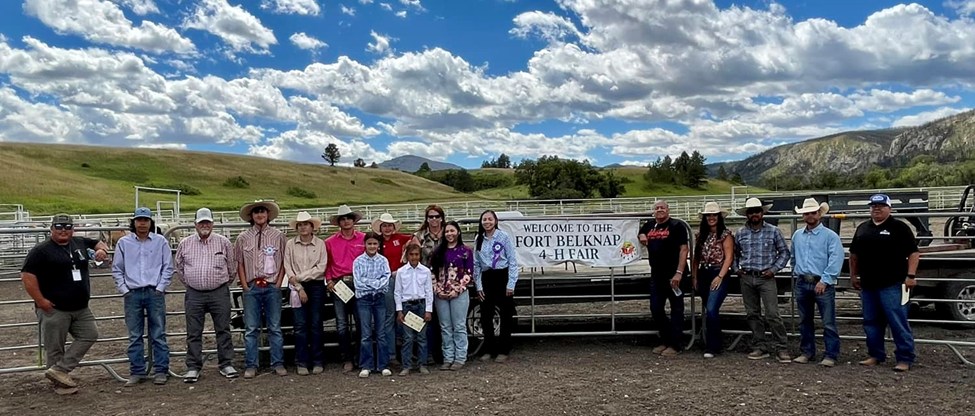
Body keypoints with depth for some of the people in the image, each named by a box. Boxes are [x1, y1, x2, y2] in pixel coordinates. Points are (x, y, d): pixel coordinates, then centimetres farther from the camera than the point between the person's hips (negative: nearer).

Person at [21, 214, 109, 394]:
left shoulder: (80, 243, 8)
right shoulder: (41, 250, -9)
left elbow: (98, 244, 26)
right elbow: (27, 276, -14)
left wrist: (102, 249, 0)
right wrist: (40, 301, -17)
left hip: (81, 308, 6)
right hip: (54, 310, -6)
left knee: (90, 335, 2)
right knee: (55, 348, 3)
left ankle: (59, 370, 5)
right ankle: (60, 383, 14)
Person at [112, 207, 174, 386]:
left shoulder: (161, 242, 3)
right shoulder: (124, 242, 7)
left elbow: (168, 268, 4)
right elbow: (116, 269, 10)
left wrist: (160, 288, -4)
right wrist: (124, 290, 1)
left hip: (154, 293, -1)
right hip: (132, 294, 2)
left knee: (158, 334, 2)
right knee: (134, 336, 6)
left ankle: (161, 371, 8)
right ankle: (137, 372, 15)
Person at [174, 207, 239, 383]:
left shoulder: (224, 242, 2)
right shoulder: (185, 244, 6)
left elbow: (232, 266, 9)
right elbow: (178, 265, 18)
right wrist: (188, 282, 15)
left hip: (219, 293, -1)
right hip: (194, 294, 1)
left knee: (223, 330, 4)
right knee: (193, 333, 5)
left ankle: (226, 364, 13)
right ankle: (193, 367, 13)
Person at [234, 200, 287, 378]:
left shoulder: (278, 236, 4)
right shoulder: (243, 238, 6)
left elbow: (283, 262, 5)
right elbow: (240, 264, 7)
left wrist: (278, 284, -2)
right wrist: (245, 287, 0)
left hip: (272, 287, 0)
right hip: (252, 288, 1)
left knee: (275, 328, 4)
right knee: (251, 329, 4)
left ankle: (278, 364, 11)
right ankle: (250, 366, 11)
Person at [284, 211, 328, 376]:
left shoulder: (320, 244, 3)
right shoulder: (290, 244, 5)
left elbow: (321, 268, -4)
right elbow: (288, 268, 0)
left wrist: (299, 276, -9)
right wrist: (299, 288, -7)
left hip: (316, 286, 0)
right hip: (297, 287, 0)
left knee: (316, 324, 2)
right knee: (300, 325, -1)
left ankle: (318, 362, 8)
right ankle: (302, 362, 5)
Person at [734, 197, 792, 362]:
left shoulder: (773, 231, 1)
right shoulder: (740, 233, 8)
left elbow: (784, 252, 5)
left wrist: (774, 269, -4)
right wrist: (737, 268, 9)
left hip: (766, 278, -3)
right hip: (746, 278, 4)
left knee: (772, 314, -9)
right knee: (752, 314, 8)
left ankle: (780, 348, -2)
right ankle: (760, 347, 17)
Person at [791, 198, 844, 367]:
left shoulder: (830, 236, -6)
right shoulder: (797, 236, 12)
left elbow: (836, 260, -14)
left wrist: (824, 280, -18)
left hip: (823, 284, -5)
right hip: (802, 283, 6)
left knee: (828, 322, -3)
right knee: (804, 321, 13)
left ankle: (831, 355, 4)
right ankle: (806, 352, 23)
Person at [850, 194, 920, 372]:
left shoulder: (899, 227, -3)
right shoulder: (862, 228, 14)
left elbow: (914, 253, -7)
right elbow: (854, 253, 21)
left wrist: (910, 276, -14)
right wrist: (853, 275, 17)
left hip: (892, 285, -6)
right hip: (867, 285, 6)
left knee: (898, 322, -5)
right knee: (871, 322, 12)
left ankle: (905, 359, 1)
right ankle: (875, 355, 23)